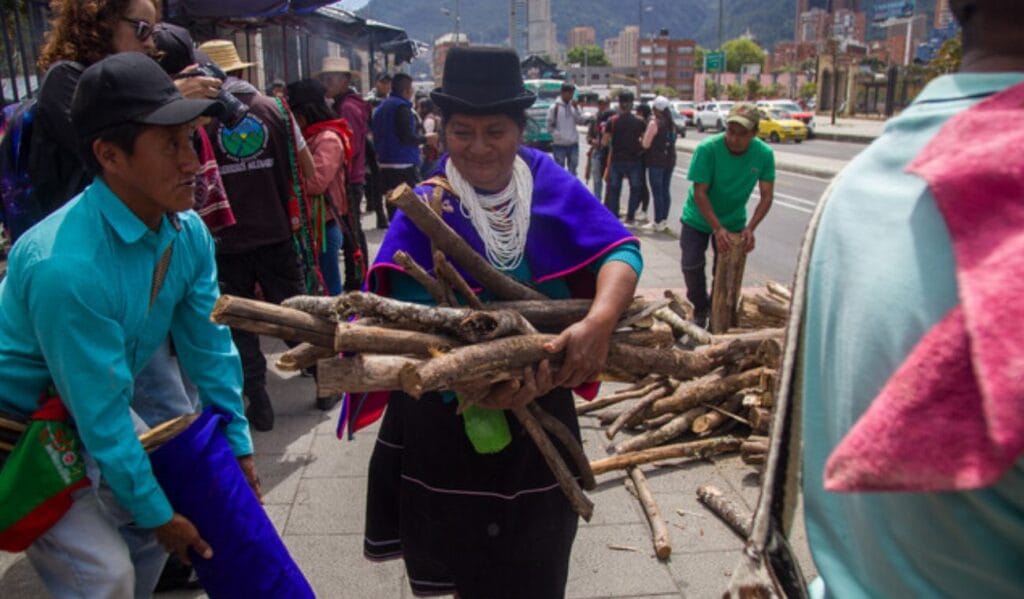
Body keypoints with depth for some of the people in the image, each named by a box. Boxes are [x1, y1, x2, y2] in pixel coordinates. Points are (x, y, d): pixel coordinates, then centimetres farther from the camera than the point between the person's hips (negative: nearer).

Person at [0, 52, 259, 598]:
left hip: (93, 418, 7)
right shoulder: (66, 266, -37)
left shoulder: (189, 233, -15)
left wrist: (237, 447, 2)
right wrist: (158, 515, -16)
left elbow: (209, 349, -4)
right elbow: (102, 416, -28)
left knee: (151, 524, 14)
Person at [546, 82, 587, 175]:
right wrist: (558, 135, -13)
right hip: (559, 144, -4)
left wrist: (576, 108, -10)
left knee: (572, 169, 11)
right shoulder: (555, 107, -6)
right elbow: (550, 126, -4)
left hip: (573, 144, 4)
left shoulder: (574, 106, 5)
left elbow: (582, 121, 0)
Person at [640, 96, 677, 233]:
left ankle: (658, 222, -1)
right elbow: (672, 141, 14)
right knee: (665, 191, 11)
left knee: (657, 192, -3)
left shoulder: (654, 123, -11)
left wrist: (641, 139, 6)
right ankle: (664, 220, 17)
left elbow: (646, 144, -13)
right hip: (670, 160, 7)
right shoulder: (671, 124, 10)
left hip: (656, 161, -7)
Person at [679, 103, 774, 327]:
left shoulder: (764, 154, -18)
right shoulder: (707, 149, -27)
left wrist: (750, 228, -27)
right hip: (698, 219, -2)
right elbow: (699, 193, -26)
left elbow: (767, 196, -14)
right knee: (692, 265, -5)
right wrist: (717, 229, -33)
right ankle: (701, 309, 19)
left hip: (733, 222, 2)